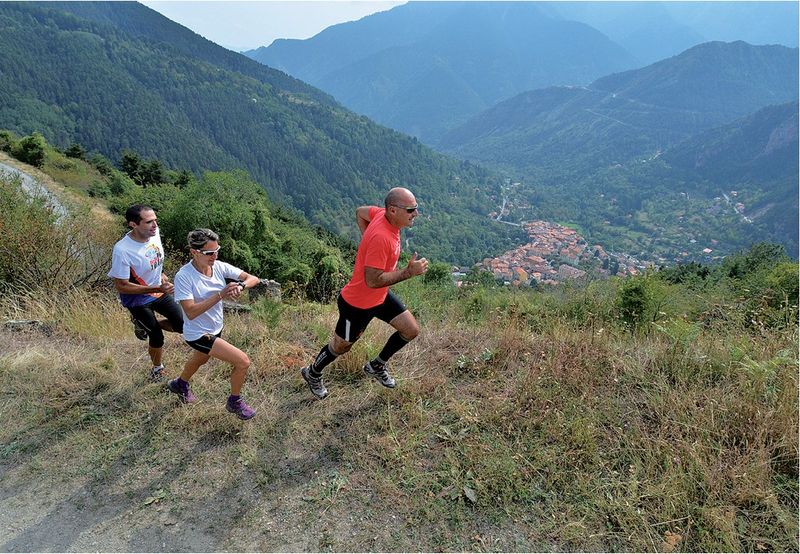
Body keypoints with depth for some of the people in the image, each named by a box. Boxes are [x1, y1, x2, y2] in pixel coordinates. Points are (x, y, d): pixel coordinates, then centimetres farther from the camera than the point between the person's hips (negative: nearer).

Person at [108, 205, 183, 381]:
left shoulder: (154, 233, -13)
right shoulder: (122, 250, -31)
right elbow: (121, 286, -25)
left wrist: (160, 274, 2)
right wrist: (156, 289, -32)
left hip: (160, 290, 6)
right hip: (138, 300, -6)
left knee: (182, 325, 6)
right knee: (157, 338, 1)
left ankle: (145, 324, 29)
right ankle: (157, 368, 31)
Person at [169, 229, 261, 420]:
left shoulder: (219, 267, -13)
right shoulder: (183, 276, -28)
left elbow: (254, 279, -12)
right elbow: (191, 313, -33)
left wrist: (241, 285, -35)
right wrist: (220, 295, -38)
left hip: (215, 329, 7)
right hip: (198, 334, -7)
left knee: (200, 359, 35)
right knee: (243, 361, -13)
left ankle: (180, 384, 67)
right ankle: (234, 402, 14)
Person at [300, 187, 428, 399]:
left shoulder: (382, 214, -9)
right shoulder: (381, 237, -36)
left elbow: (361, 212, 11)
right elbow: (373, 281, -34)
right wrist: (409, 271, -31)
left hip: (381, 296, 8)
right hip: (358, 303, -8)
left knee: (411, 330, 8)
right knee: (342, 346, 15)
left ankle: (376, 366, 29)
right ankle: (312, 373, 44)